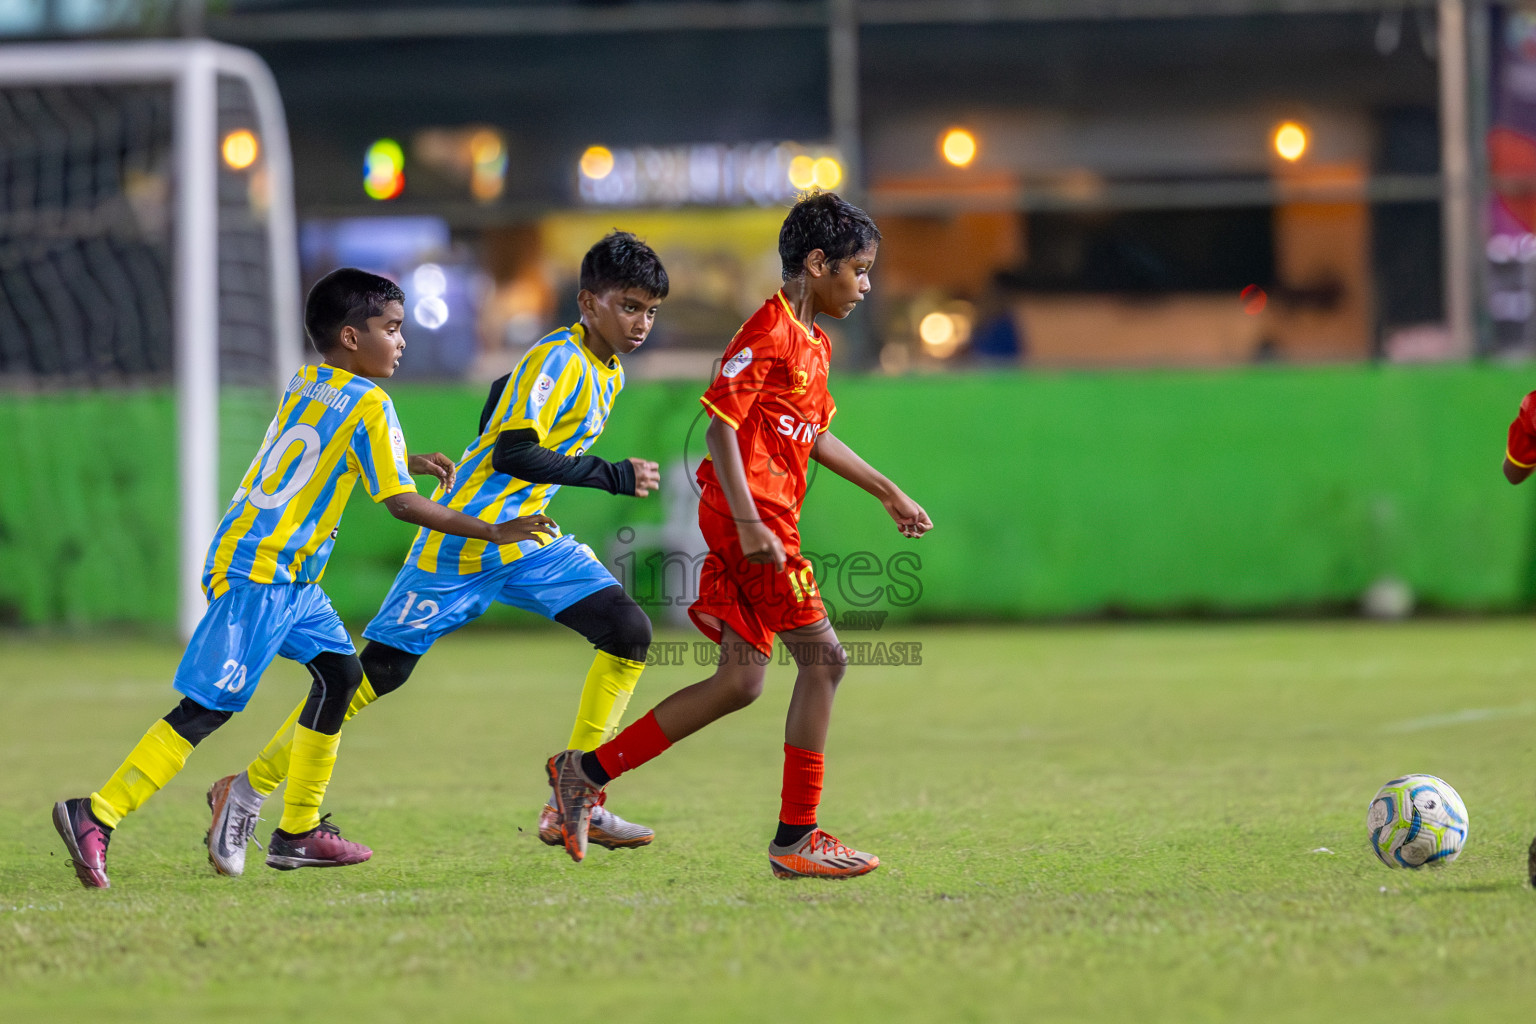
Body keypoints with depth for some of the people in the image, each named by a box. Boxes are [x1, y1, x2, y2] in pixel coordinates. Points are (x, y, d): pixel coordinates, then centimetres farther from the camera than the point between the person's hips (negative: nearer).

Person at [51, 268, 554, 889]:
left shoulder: (302, 384, 13)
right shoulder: (369, 404, -11)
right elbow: (402, 504, -11)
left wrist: (405, 459, 31)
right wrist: (492, 533, -6)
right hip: (257, 575, -10)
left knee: (340, 671, 14)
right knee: (208, 707, -11)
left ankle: (298, 831, 17)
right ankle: (96, 816, -13)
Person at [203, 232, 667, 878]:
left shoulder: (606, 370, 10)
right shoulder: (559, 360, -17)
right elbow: (513, 453, -28)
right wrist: (613, 477, -25)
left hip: (528, 542, 8)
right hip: (460, 542, -8)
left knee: (629, 633, -8)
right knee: (378, 670, -5)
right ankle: (247, 790, 8)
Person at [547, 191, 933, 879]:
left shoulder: (815, 343, 18)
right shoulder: (768, 333, -12)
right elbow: (721, 427, -18)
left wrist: (888, 493, 32)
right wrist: (750, 524, -25)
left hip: (762, 522, 10)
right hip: (750, 516, -10)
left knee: (740, 681, 7)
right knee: (822, 659, -7)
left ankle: (586, 771, 11)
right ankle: (796, 839, -3)